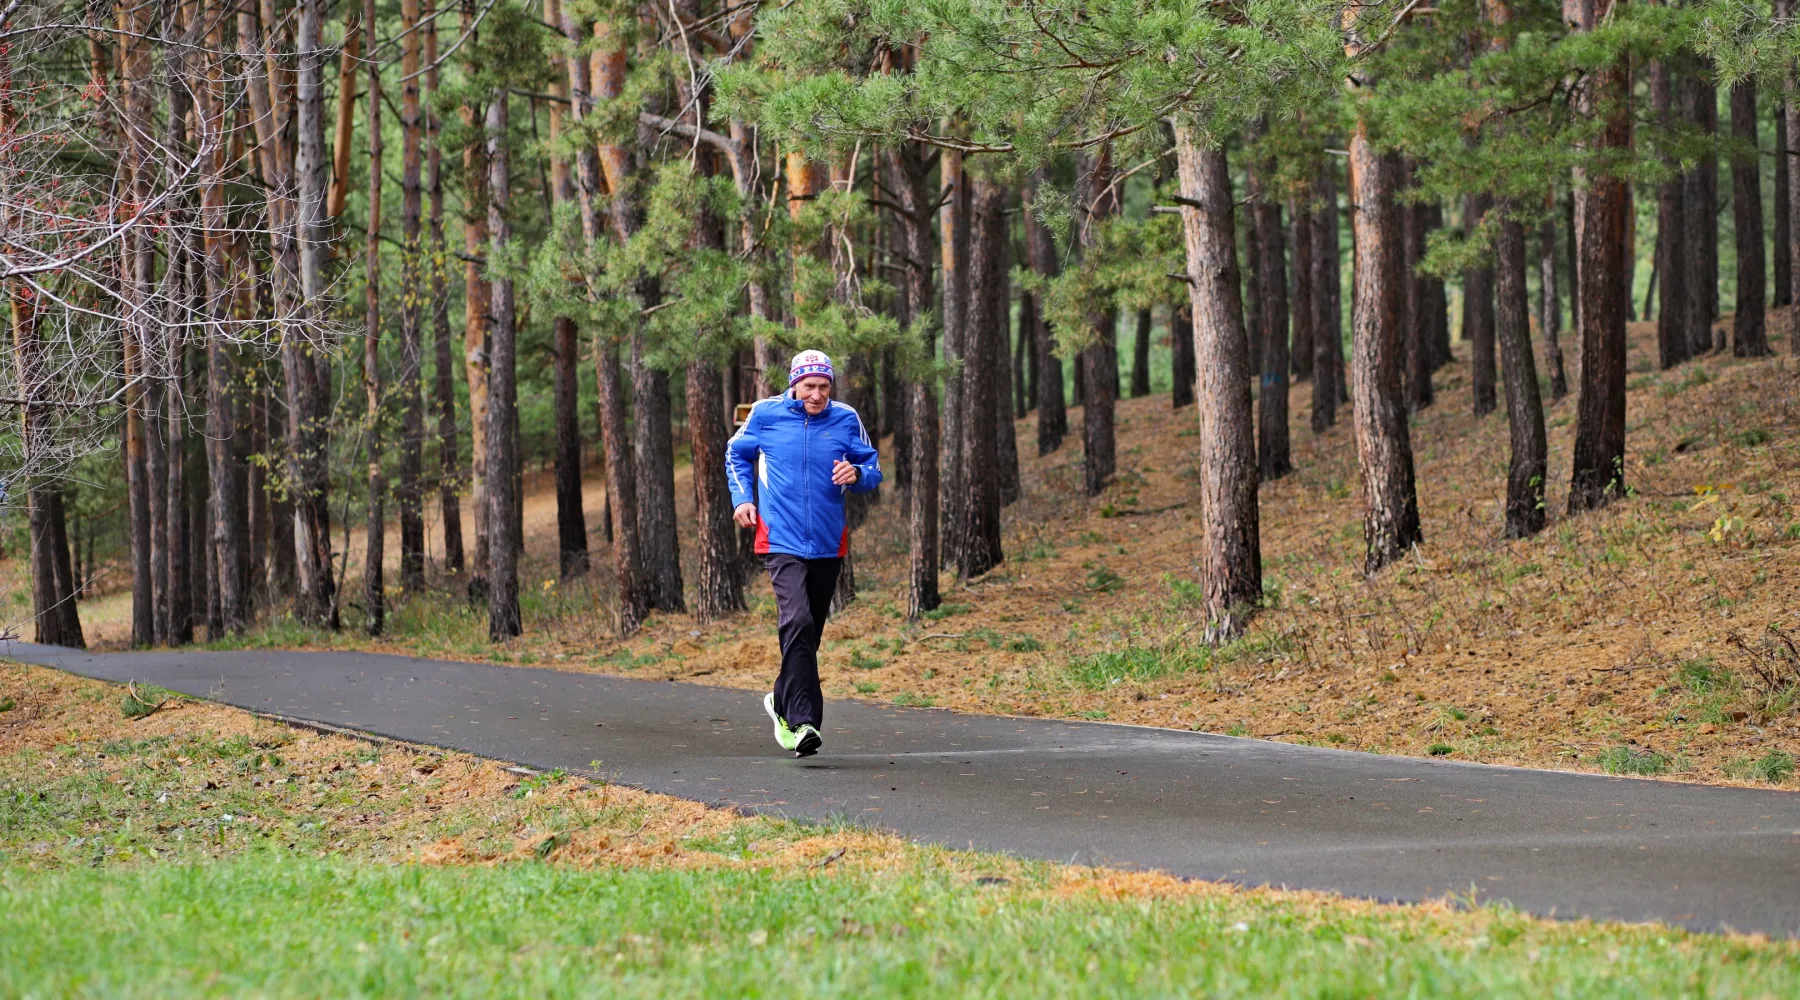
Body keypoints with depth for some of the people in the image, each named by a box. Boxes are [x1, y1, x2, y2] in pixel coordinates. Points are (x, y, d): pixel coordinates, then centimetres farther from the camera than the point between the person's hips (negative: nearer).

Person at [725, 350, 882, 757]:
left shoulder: (846, 420, 2)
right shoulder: (766, 414, -1)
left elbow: (872, 469, 11)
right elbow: (737, 453, 16)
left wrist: (856, 474, -12)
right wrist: (742, 498, 3)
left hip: (828, 543, 4)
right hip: (782, 540, -4)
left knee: (809, 632, 14)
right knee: (798, 623, -22)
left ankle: (783, 703, 37)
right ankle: (803, 722, -26)